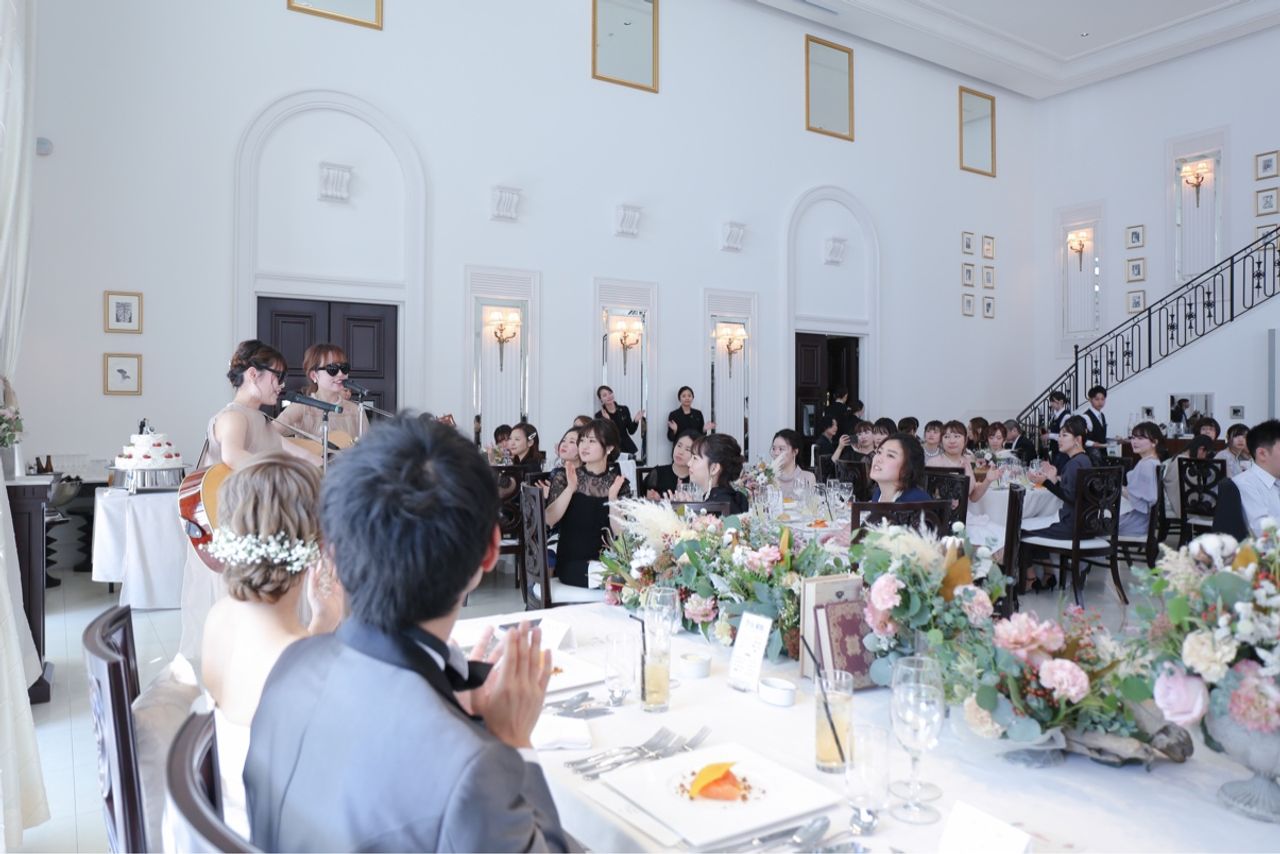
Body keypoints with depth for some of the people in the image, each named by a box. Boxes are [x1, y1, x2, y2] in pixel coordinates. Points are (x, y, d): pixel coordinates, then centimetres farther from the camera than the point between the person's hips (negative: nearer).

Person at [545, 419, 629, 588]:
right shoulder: (564, 477, 2)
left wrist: (612, 497, -19)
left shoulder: (620, 483, 4)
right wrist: (570, 488, -22)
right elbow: (549, 520, -12)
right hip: (572, 563, -2)